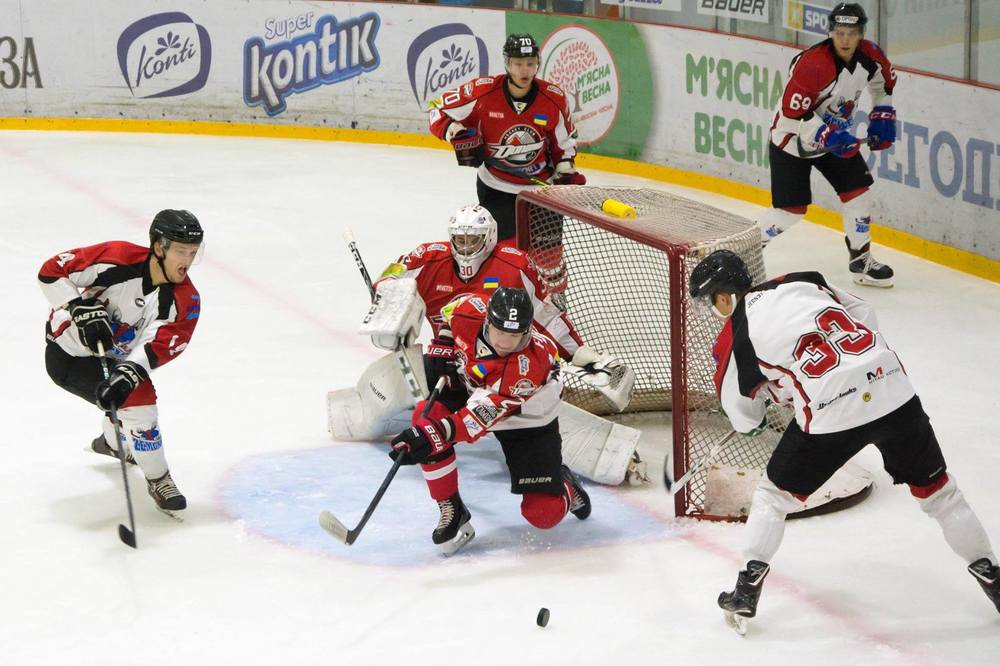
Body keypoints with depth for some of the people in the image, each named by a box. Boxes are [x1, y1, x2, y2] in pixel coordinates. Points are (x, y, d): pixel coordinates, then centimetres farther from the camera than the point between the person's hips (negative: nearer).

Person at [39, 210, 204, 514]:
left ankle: (112, 443, 63)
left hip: (111, 356, 6)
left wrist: (129, 372, -44)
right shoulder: (117, 258, -28)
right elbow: (51, 271, -21)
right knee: (138, 398, -20)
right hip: (68, 354, -6)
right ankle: (157, 478, -4)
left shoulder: (185, 300, -16)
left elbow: (160, 346, -27)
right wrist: (83, 309, -31)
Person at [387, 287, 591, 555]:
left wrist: (437, 433, -55)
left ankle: (564, 486, 28)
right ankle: (452, 513, -12)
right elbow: (448, 321, 2)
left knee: (544, 515, -12)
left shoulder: (532, 361, -40)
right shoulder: (468, 309, -27)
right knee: (427, 415, -27)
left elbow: (485, 413, -45)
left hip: (529, 420, -4)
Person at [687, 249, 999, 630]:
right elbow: (864, 316, 20)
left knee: (775, 494, 19)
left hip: (830, 414, -3)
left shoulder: (736, 337, 3)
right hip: (893, 389, 4)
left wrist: (754, 421, 38)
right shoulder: (800, 283, 12)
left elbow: (742, 416, 15)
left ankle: (746, 591, 19)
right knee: (937, 491, 19)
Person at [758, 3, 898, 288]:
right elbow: (793, 114, -30)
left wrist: (881, 116, 6)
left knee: (859, 190, 2)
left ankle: (860, 260, 19)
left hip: (834, 136, 7)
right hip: (792, 140, -7)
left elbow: (884, 81, 14)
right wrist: (827, 136, -34)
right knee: (791, 211, -10)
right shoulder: (812, 64, -33)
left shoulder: (870, 55, -10)